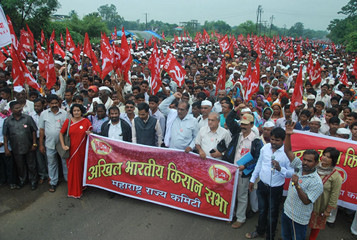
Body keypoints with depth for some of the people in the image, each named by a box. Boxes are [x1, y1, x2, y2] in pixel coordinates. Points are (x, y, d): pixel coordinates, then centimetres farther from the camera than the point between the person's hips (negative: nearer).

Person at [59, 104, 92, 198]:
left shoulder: (86, 121, 0)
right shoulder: (68, 121, 1)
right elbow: (61, 133, 7)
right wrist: (63, 145, -2)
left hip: (82, 151, 0)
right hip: (71, 150, 0)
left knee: (80, 169, 8)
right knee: (71, 170, 8)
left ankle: (80, 189, 26)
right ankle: (72, 191, 24)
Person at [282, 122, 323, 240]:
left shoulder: (316, 182, -23)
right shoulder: (299, 167, -7)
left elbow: (306, 201, -25)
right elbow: (288, 151, -8)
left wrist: (297, 185, -37)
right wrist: (288, 135, -20)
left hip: (299, 218, -5)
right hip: (286, 210, 6)